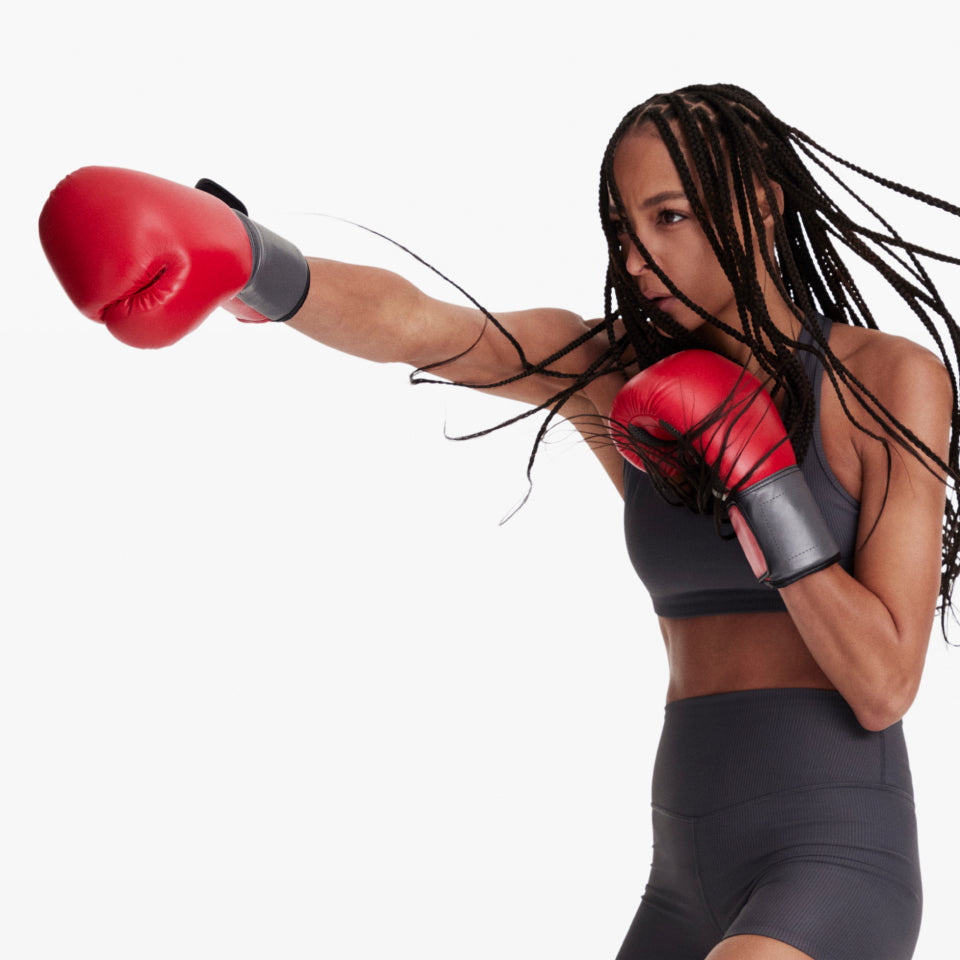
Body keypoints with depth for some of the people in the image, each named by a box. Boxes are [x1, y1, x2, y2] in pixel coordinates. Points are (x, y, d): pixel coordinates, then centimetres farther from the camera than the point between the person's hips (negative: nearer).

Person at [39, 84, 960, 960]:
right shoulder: (607, 373, 7)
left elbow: (883, 688, -10)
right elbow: (413, 325, -13)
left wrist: (756, 478, -16)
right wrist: (236, 258, -31)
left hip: (833, 871, -6)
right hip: (692, 886, 6)